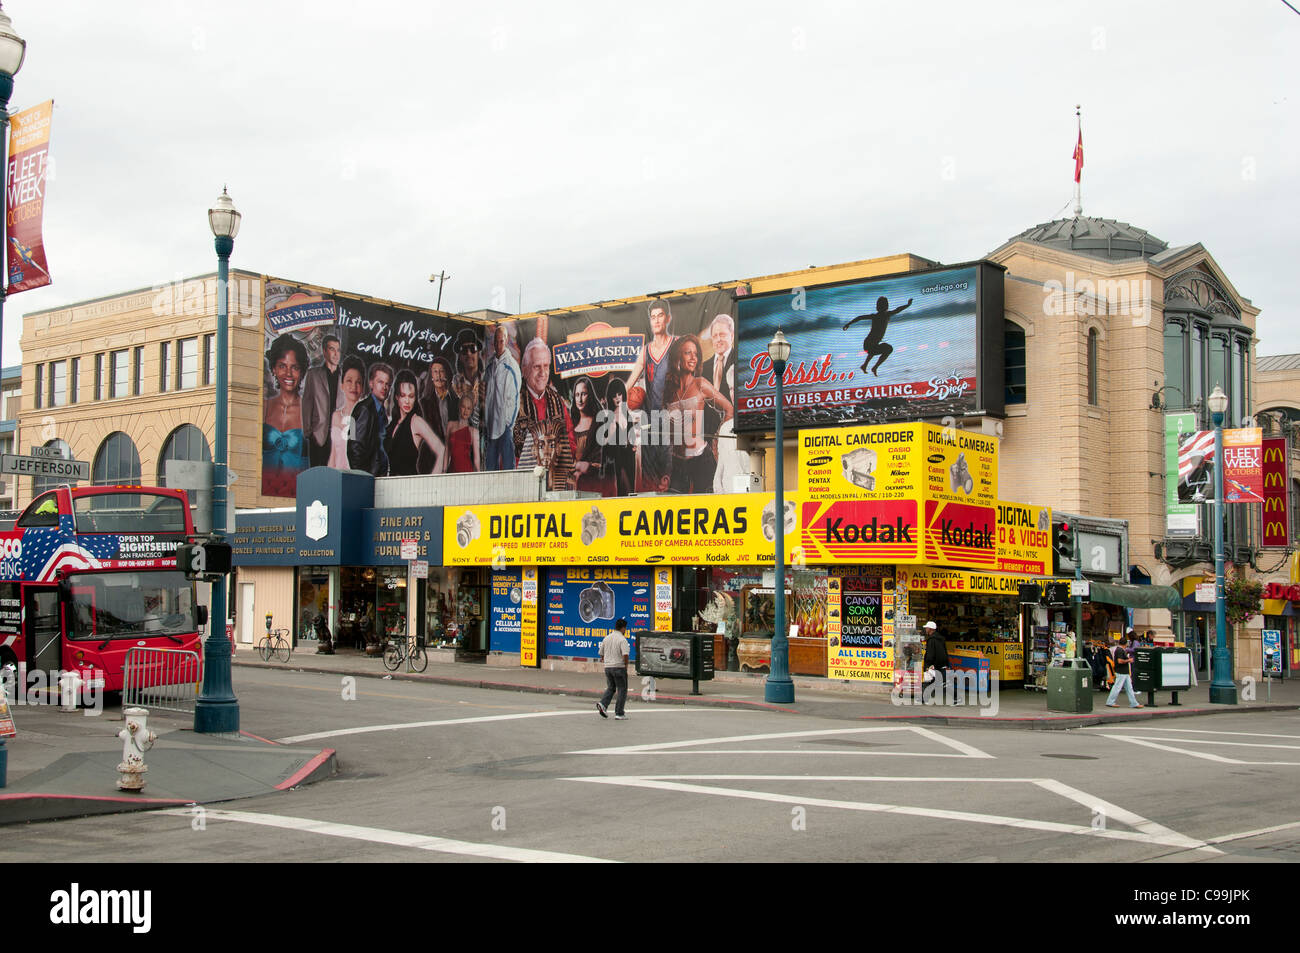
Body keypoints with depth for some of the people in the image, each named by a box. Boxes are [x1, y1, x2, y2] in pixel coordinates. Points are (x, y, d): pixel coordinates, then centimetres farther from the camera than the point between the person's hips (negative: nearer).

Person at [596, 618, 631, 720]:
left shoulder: (606, 638, 8)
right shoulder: (622, 639, -13)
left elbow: (601, 653, 15)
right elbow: (625, 654, -23)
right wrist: (626, 665, -8)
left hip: (608, 667, 6)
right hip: (619, 667, -6)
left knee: (610, 688, 19)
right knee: (622, 690, 5)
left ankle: (603, 704, -4)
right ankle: (619, 714, 5)